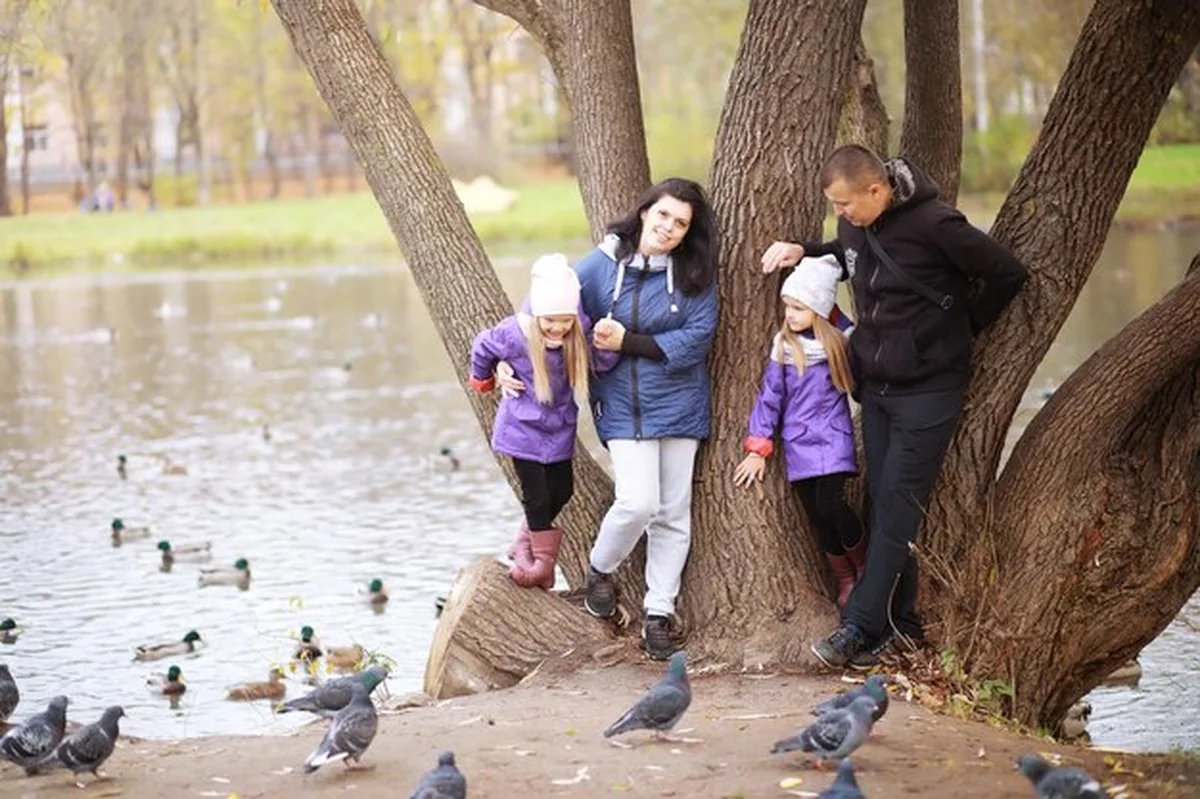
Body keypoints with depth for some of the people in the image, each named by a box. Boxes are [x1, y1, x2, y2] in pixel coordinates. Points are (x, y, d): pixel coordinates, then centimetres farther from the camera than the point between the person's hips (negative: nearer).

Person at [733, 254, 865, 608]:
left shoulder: (842, 341, -4)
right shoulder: (784, 345, 1)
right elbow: (770, 395, 3)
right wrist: (757, 447, 1)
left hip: (832, 437, -3)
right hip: (797, 443, 3)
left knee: (830, 505, -17)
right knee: (816, 515, 3)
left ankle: (864, 566, 8)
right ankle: (845, 580, 20)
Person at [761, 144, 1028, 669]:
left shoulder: (935, 226, -20)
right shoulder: (854, 227, 1)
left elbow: (1007, 274, -12)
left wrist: (959, 329, -2)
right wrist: (803, 251, 5)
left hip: (928, 390, -7)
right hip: (876, 385, 7)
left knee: (897, 507, -8)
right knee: (882, 503, 7)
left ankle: (861, 627, -9)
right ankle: (898, 621, 13)